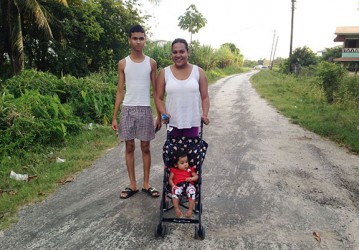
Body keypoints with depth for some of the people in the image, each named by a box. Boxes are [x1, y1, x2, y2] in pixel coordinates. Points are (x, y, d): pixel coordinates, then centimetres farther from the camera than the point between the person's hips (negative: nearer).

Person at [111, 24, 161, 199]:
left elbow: (155, 90, 5)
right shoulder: (123, 63, 4)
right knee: (129, 147, 7)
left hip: (145, 109, 0)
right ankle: (132, 185, 19)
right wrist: (114, 117, 0)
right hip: (127, 109, 1)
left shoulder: (151, 63, 3)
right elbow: (120, 91, 4)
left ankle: (146, 184, 20)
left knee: (145, 148, 7)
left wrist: (160, 115, 1)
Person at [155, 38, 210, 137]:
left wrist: (205, 115, -13)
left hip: (192, 122, 0)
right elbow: (158, 98, 2)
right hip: (173, 122, 0)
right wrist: (164, 113, -14)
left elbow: (205, 97, 2)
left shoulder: (199, 72, 1)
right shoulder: (164, 73, 1)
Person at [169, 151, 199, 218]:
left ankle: (190, 210, -23)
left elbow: (196, 176, 18)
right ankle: (177, 209, -24)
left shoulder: (190, 169, 21)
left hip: (189, 185, 1)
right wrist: (173, 185, -8)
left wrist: (191, 178, -5)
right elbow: (170, 179, 12)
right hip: (178, 185, -1)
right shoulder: (174, 170, 18)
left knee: (192, 192, -33)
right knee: (175, 192, -35)